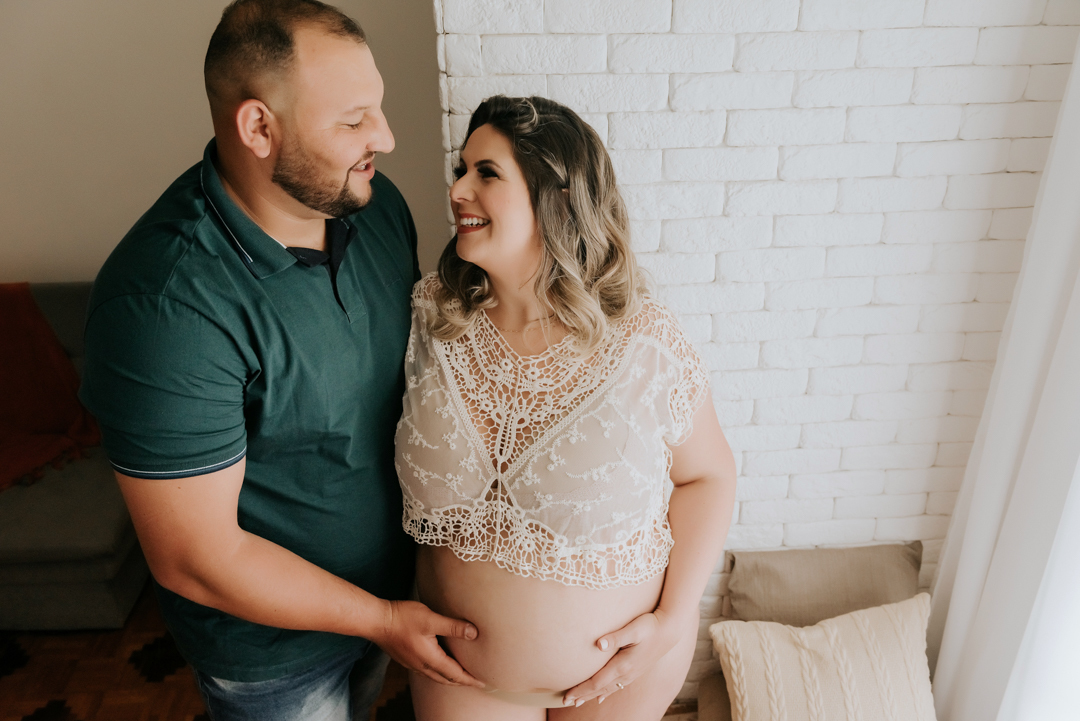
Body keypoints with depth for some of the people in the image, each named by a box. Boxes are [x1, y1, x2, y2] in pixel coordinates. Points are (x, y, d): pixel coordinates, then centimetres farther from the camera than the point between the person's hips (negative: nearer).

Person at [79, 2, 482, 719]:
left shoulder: (376, 202, -12)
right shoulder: (165, 303, -33)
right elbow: (196, 560, -26)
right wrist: (384, 619, -18)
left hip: (391, 574, 6)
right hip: (274, 647, -5)